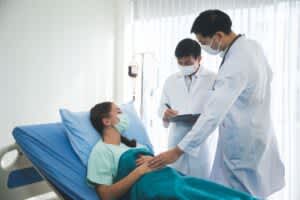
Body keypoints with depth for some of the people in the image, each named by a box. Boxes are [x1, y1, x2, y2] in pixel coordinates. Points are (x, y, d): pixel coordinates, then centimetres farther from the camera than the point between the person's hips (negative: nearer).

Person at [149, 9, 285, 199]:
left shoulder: (235, 65, -29)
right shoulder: (253, 45, 0)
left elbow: (213, 114, -34)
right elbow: (268, 75, 19)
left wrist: (178, 150, -32)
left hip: (241, 144, -9)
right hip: (257, 132, 9)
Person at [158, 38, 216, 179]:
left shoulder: (213, 79, 2)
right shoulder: (170, 80, 12)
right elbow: (162, 105, 15)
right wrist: (165, 112, -8)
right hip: (176, 137, 3)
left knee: (200, 180, 5)